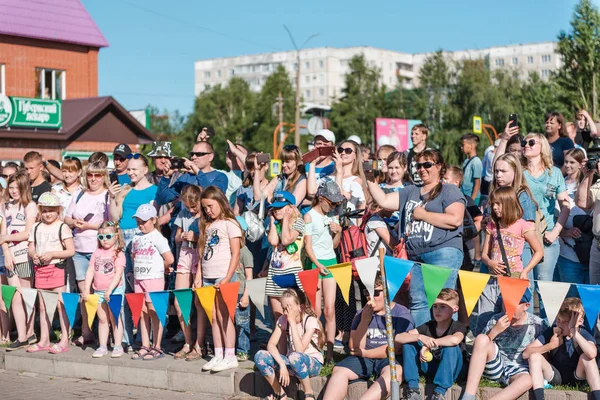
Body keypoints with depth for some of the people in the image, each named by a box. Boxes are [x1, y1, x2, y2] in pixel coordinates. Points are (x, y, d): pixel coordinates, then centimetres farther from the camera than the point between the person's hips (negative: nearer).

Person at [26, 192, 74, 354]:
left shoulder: (62, 227, -4)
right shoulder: (36, 228, 12)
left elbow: (71, 250, -10)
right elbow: (31, 248, 15)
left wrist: (52, 254, -18)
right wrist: (33, 254, -8)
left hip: (57, 268, -6)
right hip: (40, 269, 6)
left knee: (60, 304, -6)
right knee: (42, 306, 9)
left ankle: (64, 341, -2)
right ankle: (44, 340, 17)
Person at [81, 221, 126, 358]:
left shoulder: (118, 254, -8)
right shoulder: (97, 253, 8)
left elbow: (118, 274, -15)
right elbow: (90, 271, 7)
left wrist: (109, 290, -23)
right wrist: (86, 289, -1)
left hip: (114, 290, -5)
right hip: (98, 291, 5)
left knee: (114, 318, 1)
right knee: (102, 319, 11)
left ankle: (117, 346, 8)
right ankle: (102, 347, 18)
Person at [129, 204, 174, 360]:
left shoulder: (157, 237, -9)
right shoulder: (136, 238, 12)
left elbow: (169, 259, -16)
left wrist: (159, 267, -1)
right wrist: (139, 266, 11)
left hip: (154, 279, -7)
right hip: (139, 279, 7)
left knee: (154, 312, -3)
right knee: (142, 313, 9)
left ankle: (157, 348, 3)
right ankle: (145, 346, 15)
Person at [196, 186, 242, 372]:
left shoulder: (229, 223, -5)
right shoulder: (207, 225, 16)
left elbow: (235, 253, -10)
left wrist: (227, 279, -15)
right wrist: (198, 276, 11)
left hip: (223, 277, -7)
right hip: (208, 278, 7)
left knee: (223, 315, -6)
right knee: (213, 317, 7)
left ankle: (230, 357, -1)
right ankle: (218, 355, 12)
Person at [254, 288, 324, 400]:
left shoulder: (310, 321, -17)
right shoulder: (283, 320, -2)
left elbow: (299, 350, -29)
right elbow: (271, 344, -13)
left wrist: (292, 321, -28)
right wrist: (282, 365, -29)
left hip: (313, 363, -5)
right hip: (291, 362, 5)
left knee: (295, 357, -41)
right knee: (260, 356, -20)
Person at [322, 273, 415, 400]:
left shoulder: (401, 314, -1)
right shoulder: (362, 314, 11)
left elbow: (398, 348, -11)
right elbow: (355, 348, 2)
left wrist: (365, 353, -2)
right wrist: (364, 321, -11)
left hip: (391, 360, -4)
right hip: (364, 359, 4)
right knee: (339, 370, -21)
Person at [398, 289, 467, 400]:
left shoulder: (458, 327, -13)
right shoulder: (428, 326, -1)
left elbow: (455, 340, -41)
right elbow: (398, 338, -11)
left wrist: (429, 344, -29)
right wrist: (421, 337, -29)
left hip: (451, 372, -4)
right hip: (431, 369, 4)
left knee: (451, 348, -33)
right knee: (408, 343, -11)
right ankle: (413, 389, -15)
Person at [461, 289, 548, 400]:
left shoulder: (537, 325, -3)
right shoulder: (496, 320, -1)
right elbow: (481, 345, -5)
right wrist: (495, 331, -19)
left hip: (518, 371, -1)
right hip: (496, 367, 1)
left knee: (527, 381, -38)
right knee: (482, 338, -28)